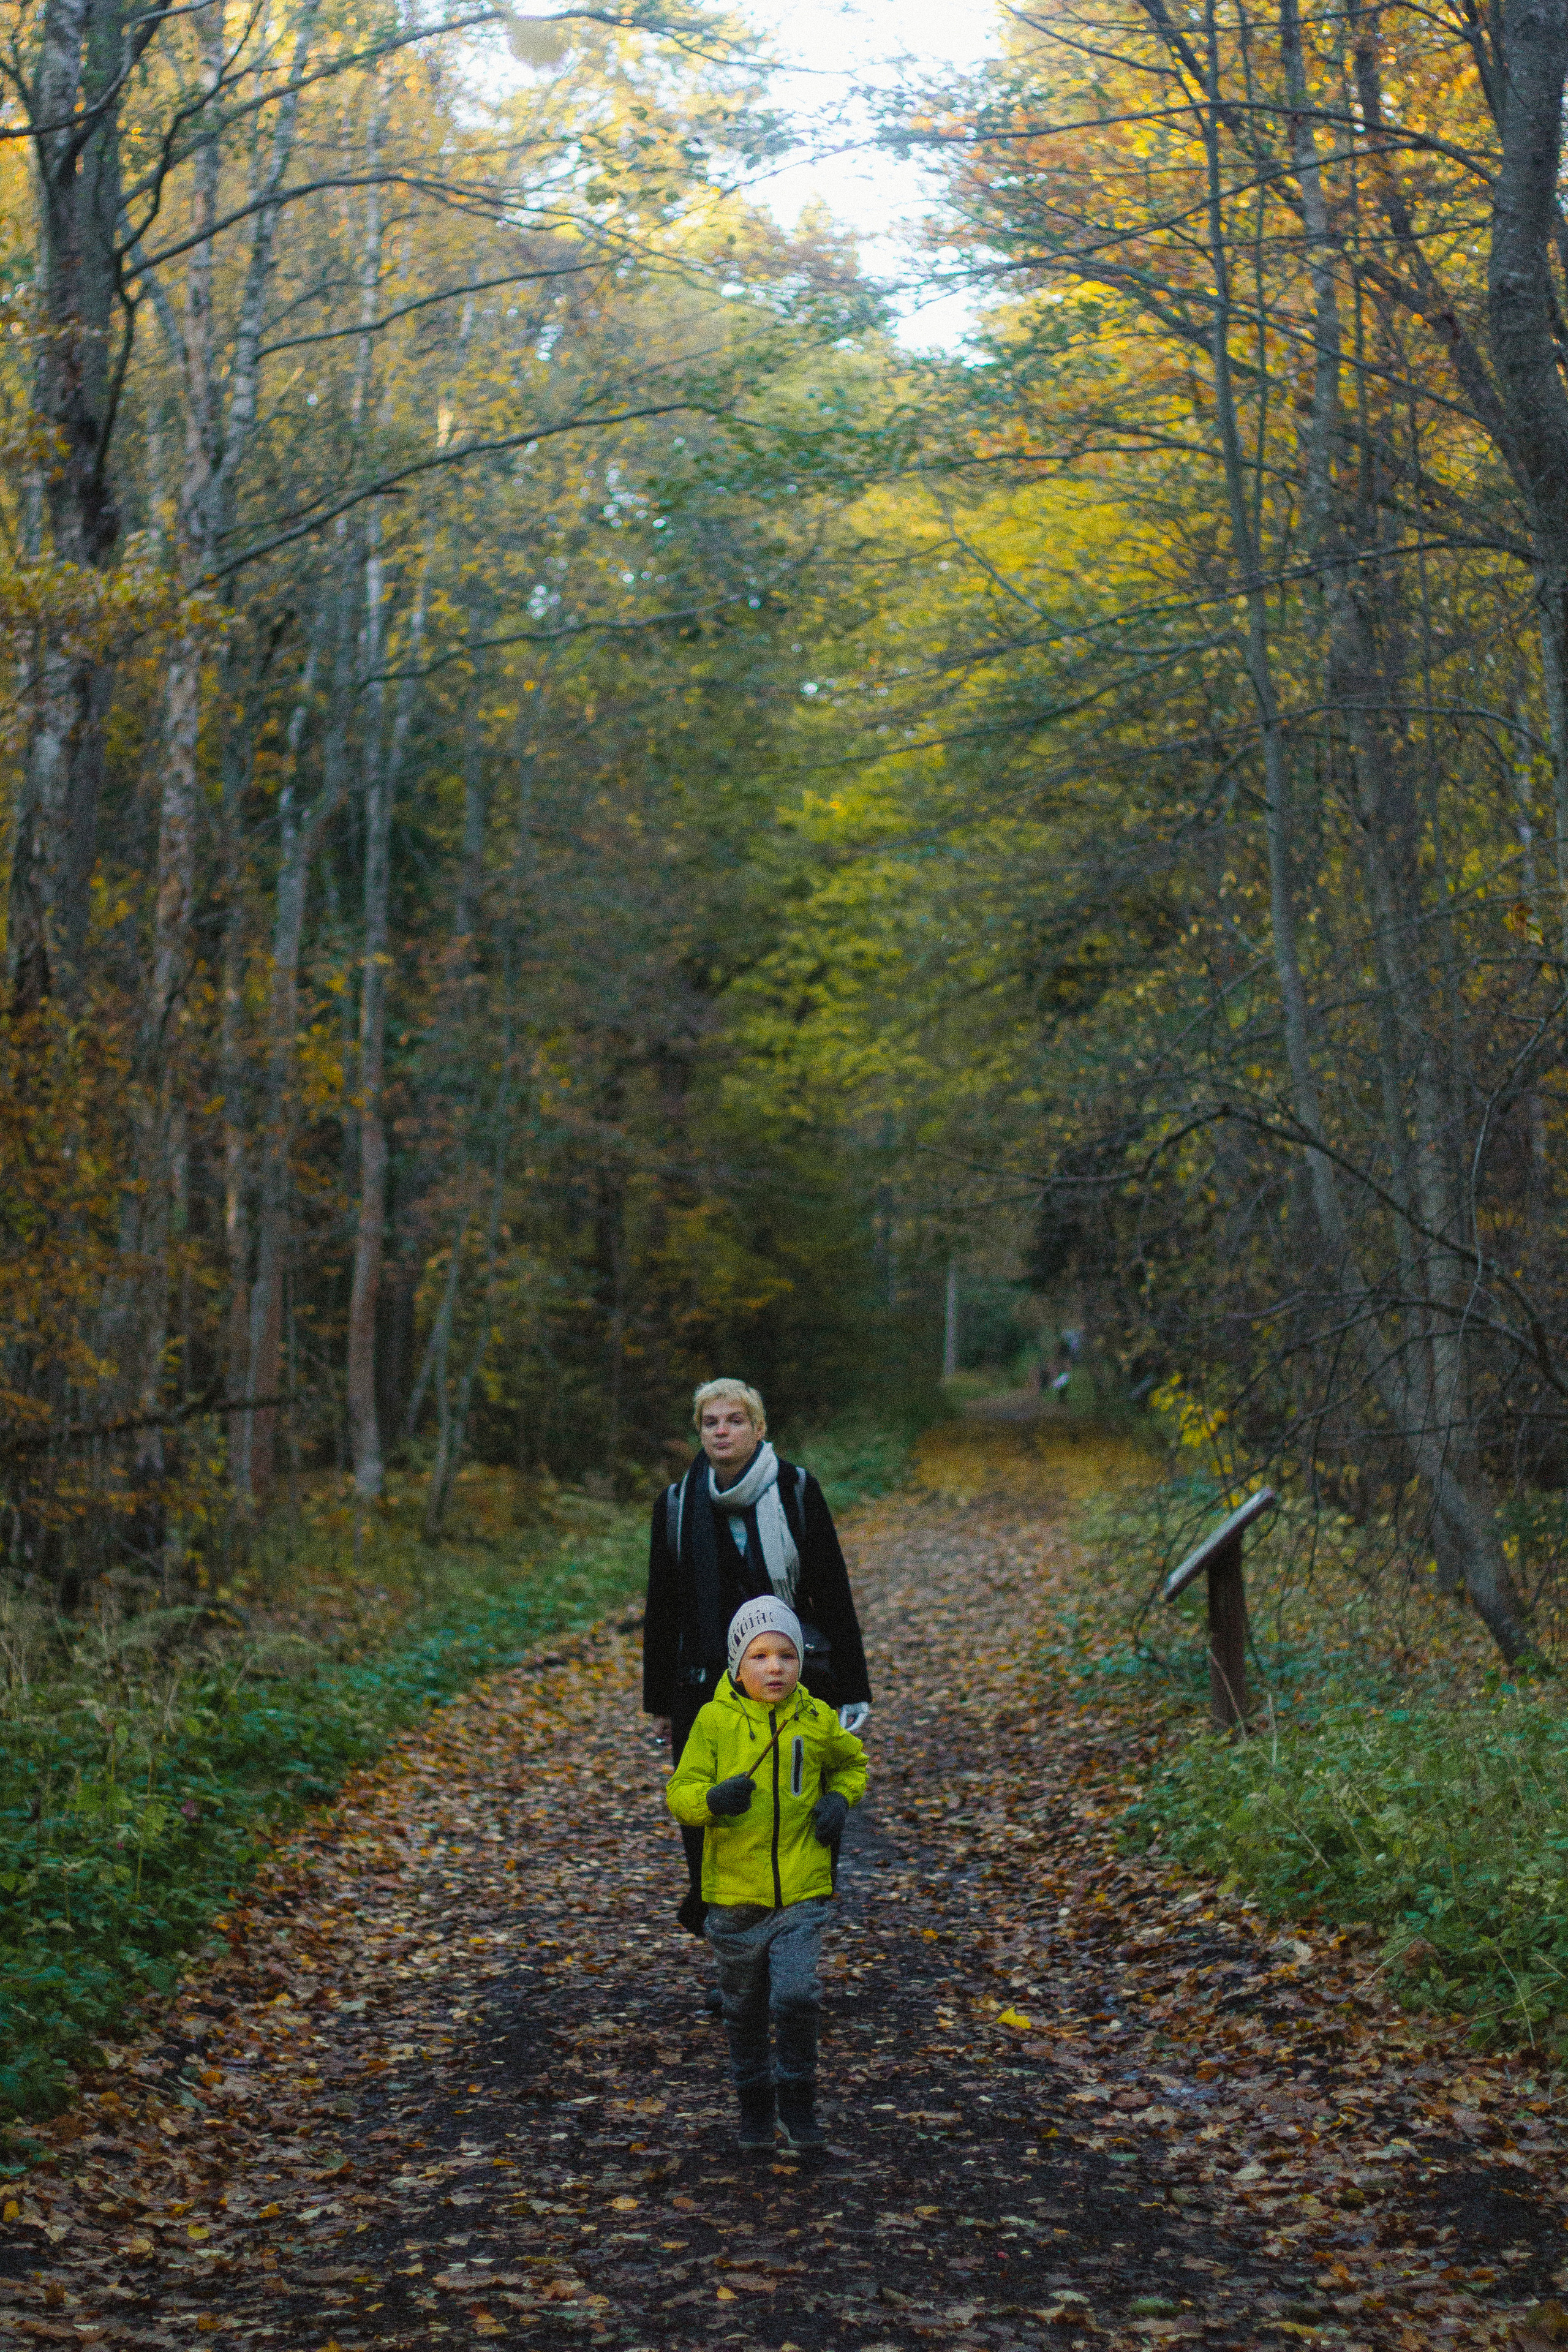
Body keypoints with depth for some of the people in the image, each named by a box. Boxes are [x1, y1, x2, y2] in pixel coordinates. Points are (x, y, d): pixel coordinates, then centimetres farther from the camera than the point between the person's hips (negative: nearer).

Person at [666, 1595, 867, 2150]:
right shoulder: (714, 1721, -8)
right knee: (745, 2009, 14)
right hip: (734, 1894, 0)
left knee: (796, 1997, -13)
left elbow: (852, 1764, 19)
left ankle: (798, 2103, 8)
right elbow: (680, 1794, -9)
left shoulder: (817, 1721, -2)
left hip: (802, 1894, 0)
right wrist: (713, 1798, -30)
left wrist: (839, 1799, -2)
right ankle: (755, 2104, 34)